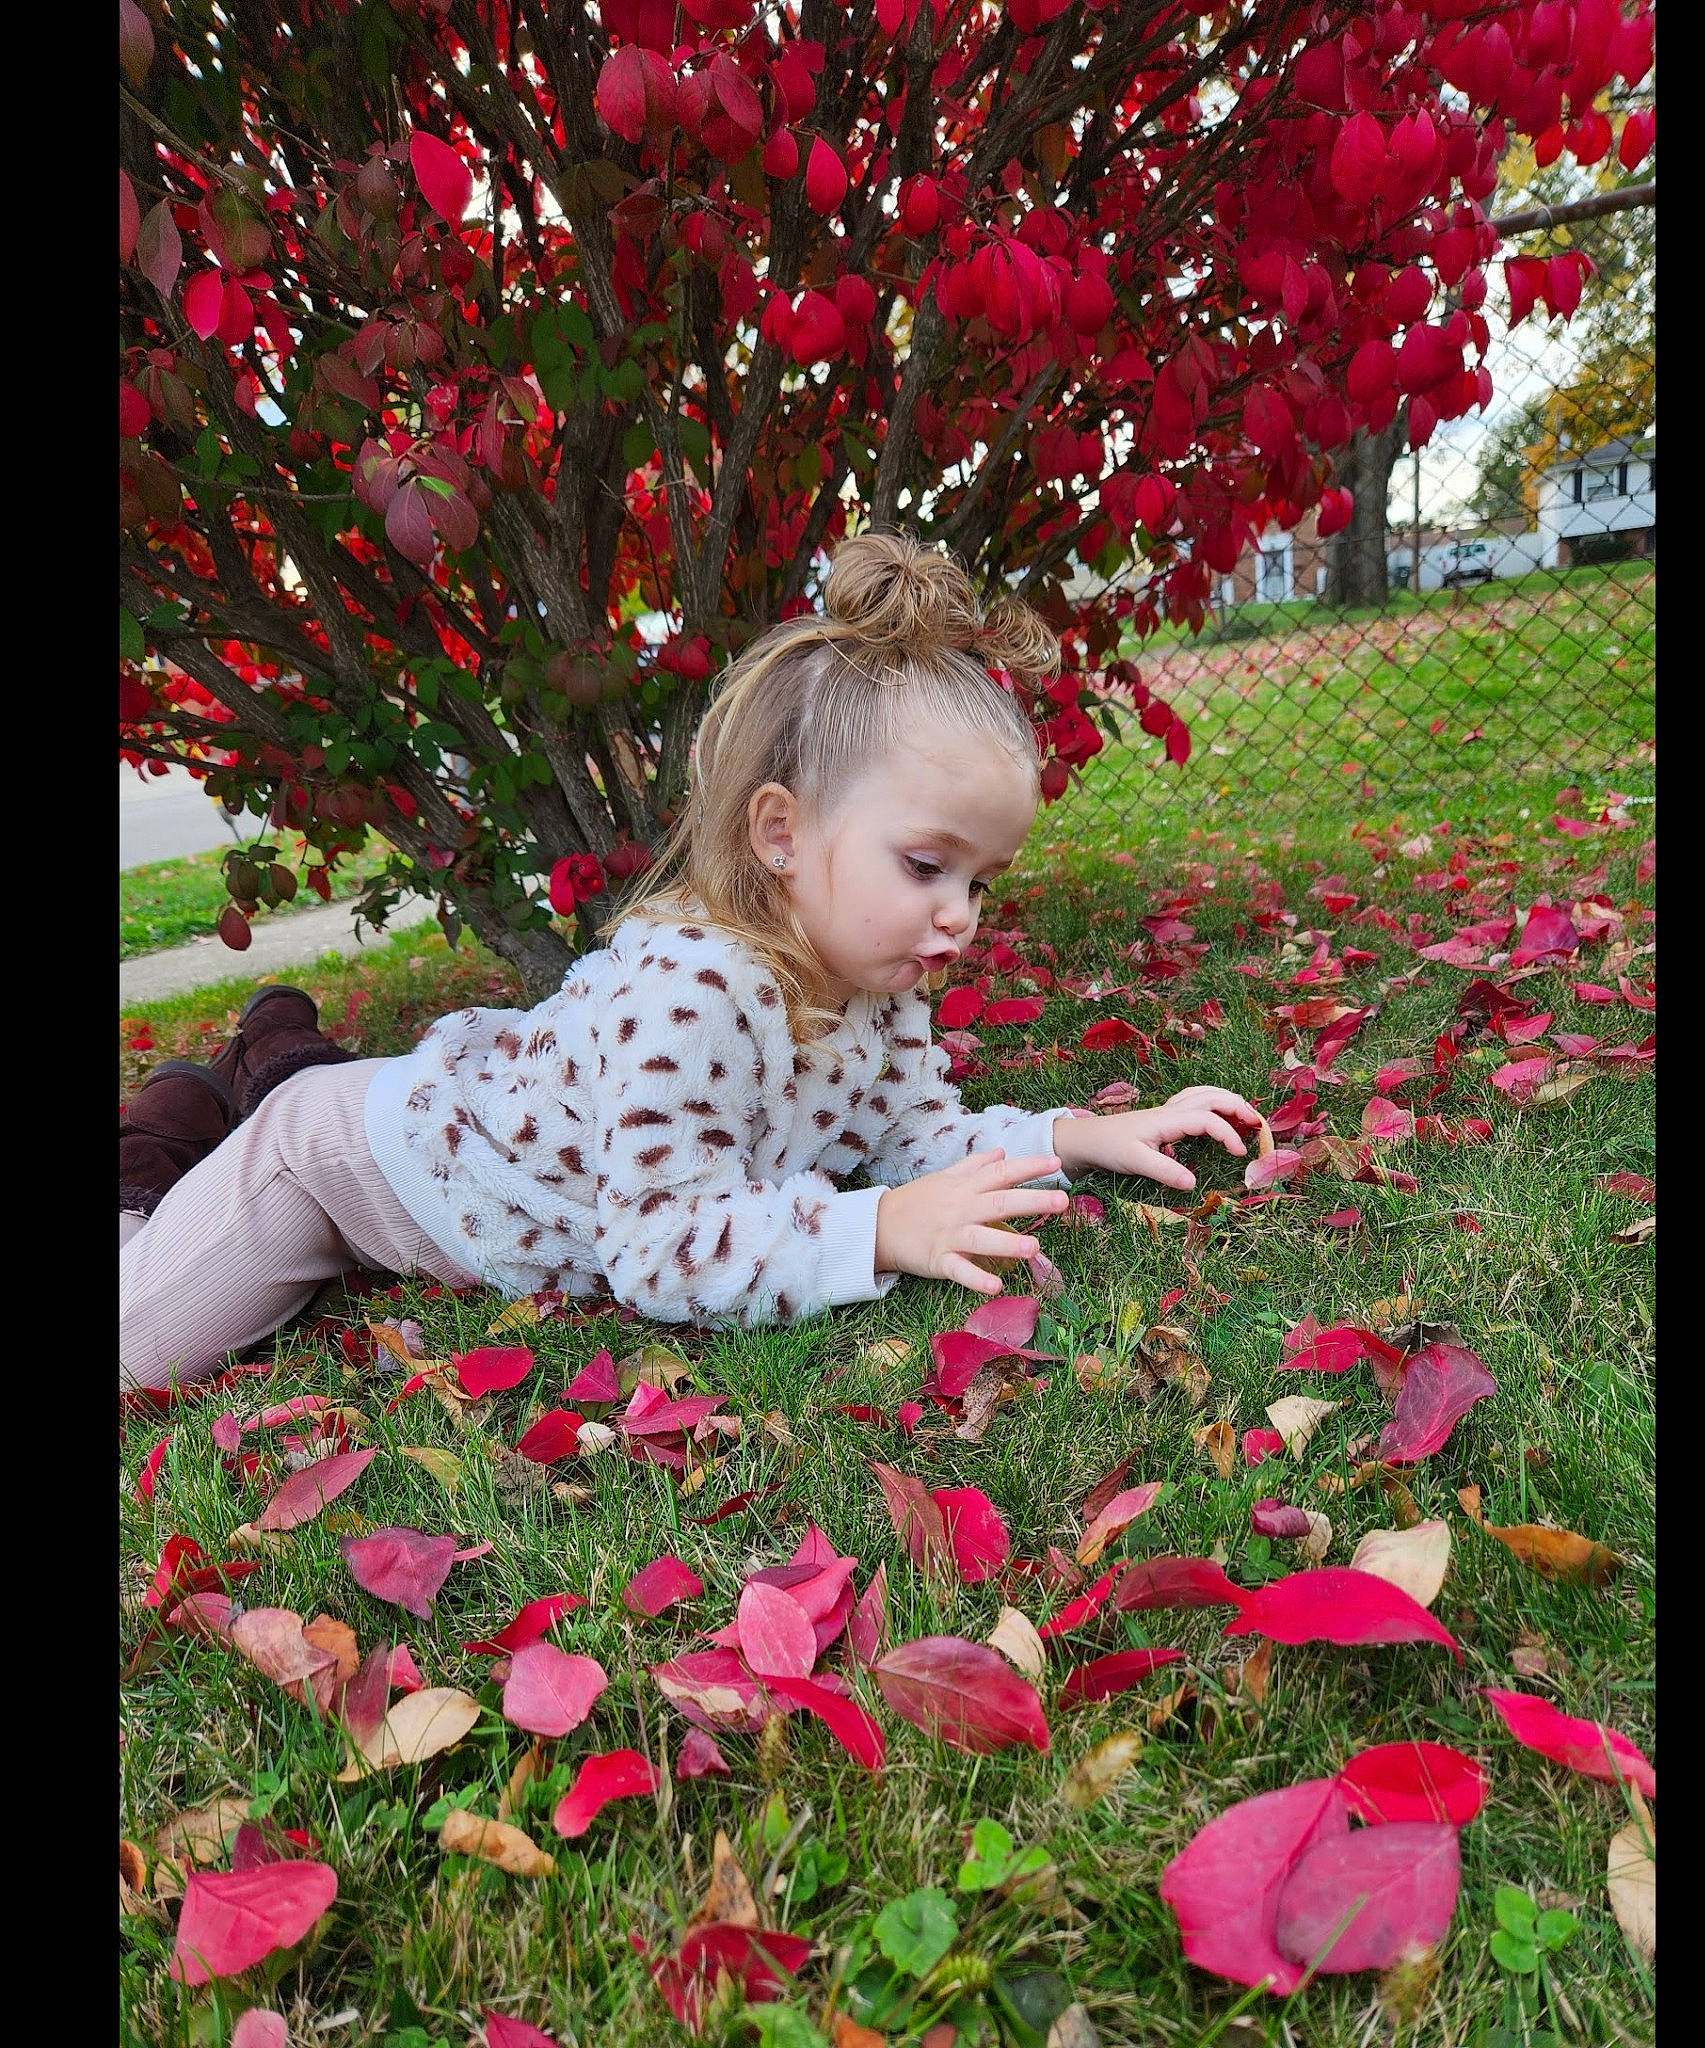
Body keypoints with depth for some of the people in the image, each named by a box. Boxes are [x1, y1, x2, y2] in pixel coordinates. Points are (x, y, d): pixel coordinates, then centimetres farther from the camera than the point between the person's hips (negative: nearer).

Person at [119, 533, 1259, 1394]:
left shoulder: (879, 988, -15)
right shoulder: (683, 986, -42)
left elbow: (921, 1136, -5)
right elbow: (660, 1250, -41)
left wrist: (1090, 1136, -17)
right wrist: (881, 1229, -45)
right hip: (362, 1146, -6)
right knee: (137, 1360, 8)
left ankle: (284, 1059, 45)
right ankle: (172, 1137, 28)